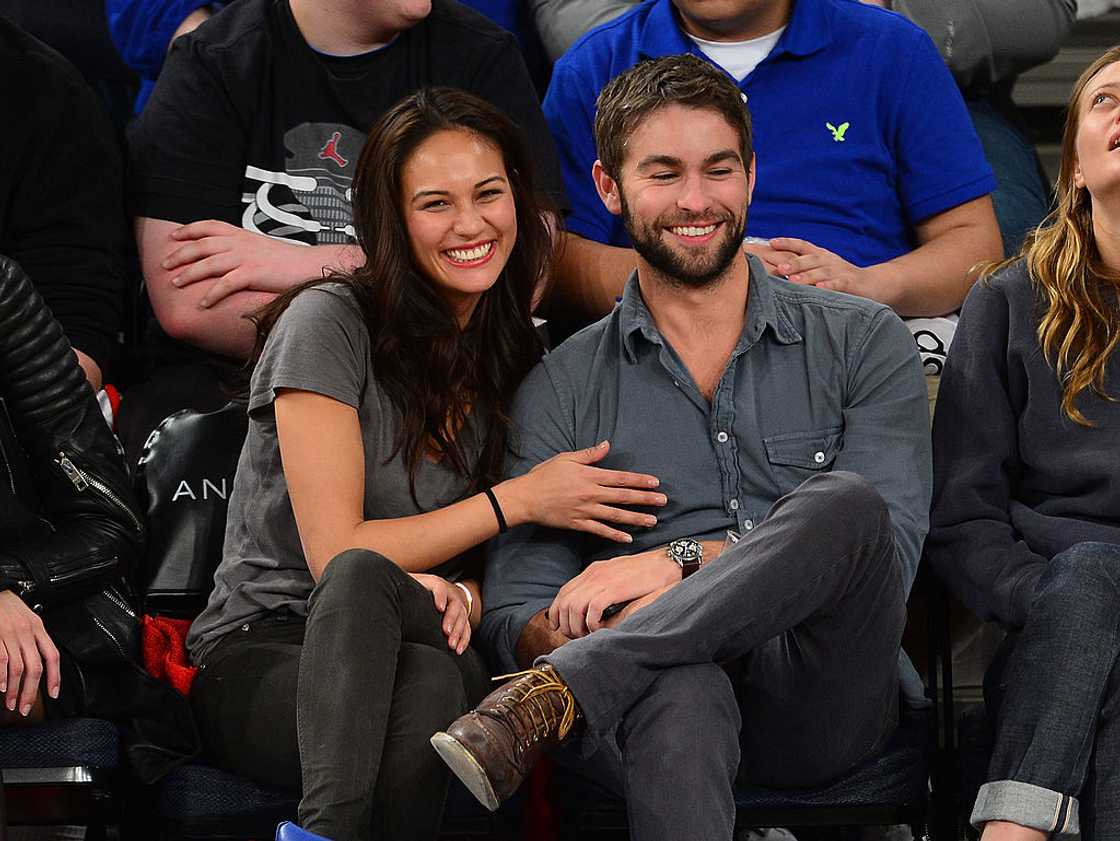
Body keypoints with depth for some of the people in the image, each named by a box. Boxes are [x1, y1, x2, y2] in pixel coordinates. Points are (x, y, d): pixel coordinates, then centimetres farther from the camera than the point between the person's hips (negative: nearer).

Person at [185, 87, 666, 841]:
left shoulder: (515, 355, 13)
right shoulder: (330, 322, -6)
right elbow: (336, 554, -10)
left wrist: (465, 596, -11)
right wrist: (519, 502, -6)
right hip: (260, 655, -3)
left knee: (439, 682, -37)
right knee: (363, 582, -40)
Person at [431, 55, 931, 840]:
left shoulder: (861, 342, 13)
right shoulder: (561, 388, 14)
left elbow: (887, 548, -1)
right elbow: (518, 615, 6)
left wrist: (682, 561, -12)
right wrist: (609, 631, -19)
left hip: (826, 701, 1)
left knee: (846, 502, -31)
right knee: (680, 690, -40)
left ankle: (551, 697, -36)